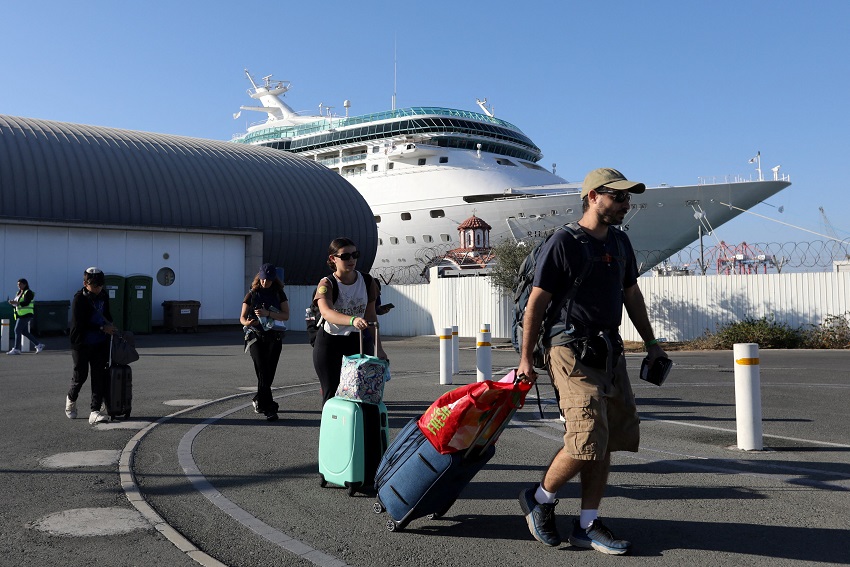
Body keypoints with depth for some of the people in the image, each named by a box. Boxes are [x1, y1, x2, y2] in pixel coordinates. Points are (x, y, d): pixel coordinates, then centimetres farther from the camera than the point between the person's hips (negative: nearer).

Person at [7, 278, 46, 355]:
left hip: (26, 314, -9)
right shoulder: (19, 293, 18)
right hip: (21, 315, 9)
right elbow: (16, 304, 18)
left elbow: (26, 303, -20)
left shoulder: (28, 292, -9)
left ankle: (16, 349, -10)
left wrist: (16, 303, -28)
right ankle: (39, 345, 15)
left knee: (17, 330, -12)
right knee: (24, 332, 9)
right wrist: (12, 302, -3)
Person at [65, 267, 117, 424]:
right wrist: (102, 328, -21)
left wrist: (109, 325, 5)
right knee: (80, 375, 7)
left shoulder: (103, 295, 5)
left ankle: (95, 412, -4)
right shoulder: (79, 299, -13)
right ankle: (71, 398, 38)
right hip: (81, 344, -5)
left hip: (100, 344, 5)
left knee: (99, 376, -3)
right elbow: (80, 324, -19)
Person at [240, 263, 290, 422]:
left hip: (274, 338, 2)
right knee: (263, 372, -14)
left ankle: (259, 401, 28)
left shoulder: (279, 294, 7)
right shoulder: (252, 294, 6)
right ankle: (269, 408, -17)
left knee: (269, 373, 5)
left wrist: (267, 313, -16)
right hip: (255, 337, -2)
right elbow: (242, 316, 5)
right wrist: (247, 322, -19)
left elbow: (286, 315, -2)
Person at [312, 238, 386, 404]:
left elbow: (371, 315, 7)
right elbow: (326, 312, -33)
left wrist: (379, 348, 5)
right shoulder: (326, 284, -13)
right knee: (331, 393, 0)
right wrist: (353, 320, -50)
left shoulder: (367, 282, -1)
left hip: (358, 340, 3)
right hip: (329, 341, -2)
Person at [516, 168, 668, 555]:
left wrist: (650, 342, 23)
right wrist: (526, 359, -7)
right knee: (587, 441, -13)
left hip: (610, 351, 8)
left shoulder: (620, 242, 13)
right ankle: (540, 498, 12)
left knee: (605, 443, 6)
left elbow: (631, 295, 24)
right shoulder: (562, 243, -9)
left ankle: (587, 526, 17)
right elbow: (536, 304, -8)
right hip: (573, 352, -7)